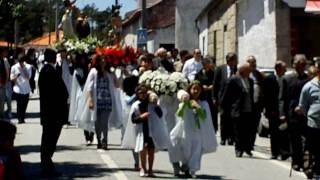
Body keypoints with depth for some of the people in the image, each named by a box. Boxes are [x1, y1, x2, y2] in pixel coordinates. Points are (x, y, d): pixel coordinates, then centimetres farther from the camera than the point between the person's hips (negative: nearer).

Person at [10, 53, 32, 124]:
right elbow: (12, 79, 2)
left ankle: (22, 118, 15)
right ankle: (20, 118, -2)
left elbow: (28, 77, -10)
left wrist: (23, 68, -16)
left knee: (24, 105, 6)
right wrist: (16, 76, -19)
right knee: (19, 105, -7)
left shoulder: (28, 67, 1)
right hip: (18, 89, -2)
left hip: (26, 89, 2)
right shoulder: (14, 67, -1)